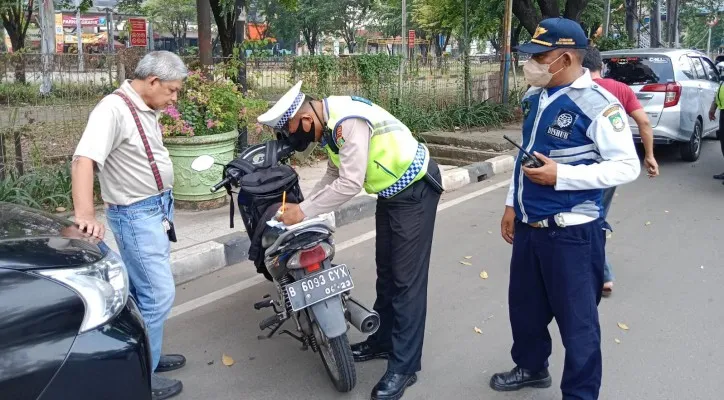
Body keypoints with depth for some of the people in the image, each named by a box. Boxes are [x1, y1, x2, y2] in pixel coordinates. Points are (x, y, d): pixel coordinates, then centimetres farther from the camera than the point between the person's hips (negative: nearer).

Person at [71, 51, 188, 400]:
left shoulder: (147, 109, 8)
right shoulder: (113, 109, -20)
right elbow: (84, 159, -31)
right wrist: (85, 214, -42)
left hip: (157, 208, 9)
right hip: (135, 215, -9)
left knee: (146, 291, 18)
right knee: (159, 294, -6)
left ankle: (146, 355, 32)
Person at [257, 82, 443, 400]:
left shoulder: (348, 121, -29)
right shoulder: (328, 122, 1)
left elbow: (350, 185, -30)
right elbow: (335, 174, 12)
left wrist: (305, 211, -21)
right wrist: (301, 205, 2)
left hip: (415, 189, -10)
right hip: (391, 191, 10)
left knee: (406, 278, -7)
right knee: (386, 269, 18)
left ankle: (404, 365, 1)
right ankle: (383, 339, 33)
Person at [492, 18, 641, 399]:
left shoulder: (597, 104, -17)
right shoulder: (535, 97, 8)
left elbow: (627, 166, -16)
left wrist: (560, 176, -23)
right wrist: (512, 204, 17)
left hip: (571, 232, -8)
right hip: (528, 226, 8)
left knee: (576, 319, 6)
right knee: (524, 305, 21)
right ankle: (531, 367, 44)